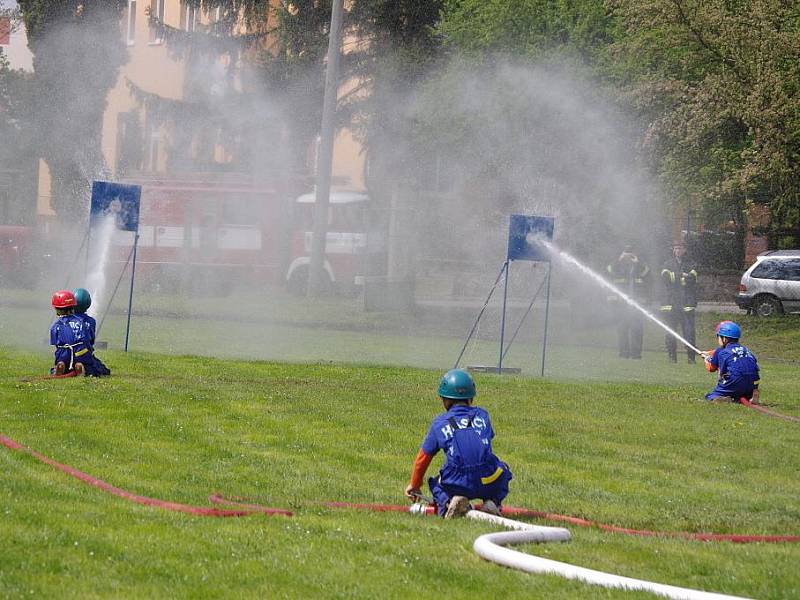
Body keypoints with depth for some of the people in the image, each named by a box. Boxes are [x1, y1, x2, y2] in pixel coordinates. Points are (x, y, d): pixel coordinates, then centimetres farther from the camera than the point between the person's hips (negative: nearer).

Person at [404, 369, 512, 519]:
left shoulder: (439, 423, 11)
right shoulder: (482, 415, 16)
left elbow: (423, 458, 18)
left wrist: (414, 485, 36)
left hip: (457, 485, -1)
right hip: (489, 484, 1)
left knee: (436, 484, 33)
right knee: (503, 470, 36)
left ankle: (447, 503, -2)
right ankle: (492, 502, 8)